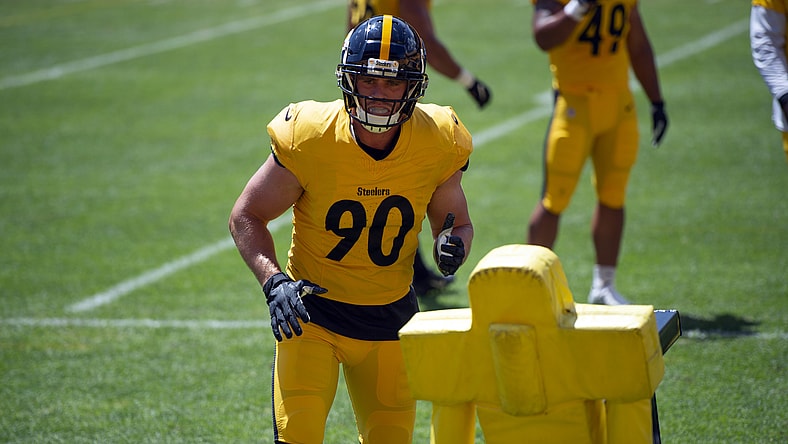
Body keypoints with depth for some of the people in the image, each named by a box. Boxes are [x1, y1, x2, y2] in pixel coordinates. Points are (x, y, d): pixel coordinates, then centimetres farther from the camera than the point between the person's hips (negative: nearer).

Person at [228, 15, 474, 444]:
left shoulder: (437, 146, -11)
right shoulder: (309, 138, -18)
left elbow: (457, 222, 6)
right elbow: (246, 216, -8)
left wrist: (454, 245, -19)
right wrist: (273, 281, -24)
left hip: (389, 321, 3)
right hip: (312, 313, -3)